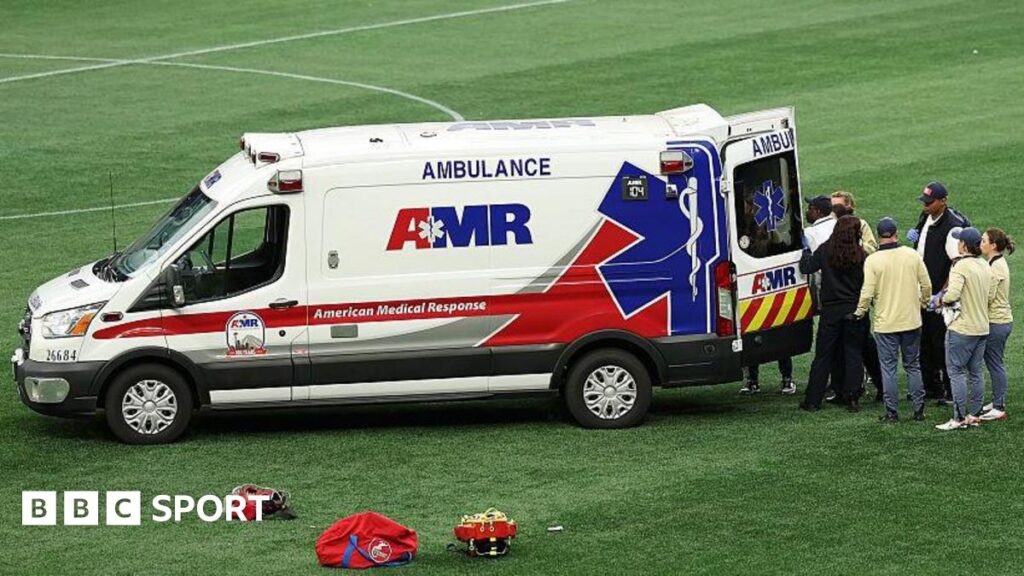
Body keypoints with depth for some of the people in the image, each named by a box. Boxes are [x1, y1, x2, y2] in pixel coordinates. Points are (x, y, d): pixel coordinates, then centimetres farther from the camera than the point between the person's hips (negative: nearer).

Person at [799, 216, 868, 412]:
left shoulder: (825, 251, -7)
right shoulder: (861, 256, -10)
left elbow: (806, 267, 1)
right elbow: (868, 285, -6)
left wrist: (806, 253, 19)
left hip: (830, 311, 1)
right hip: (854, 313, -1)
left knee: (823, 357, 8)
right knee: (853, 355, 8)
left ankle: (812, 401, 7)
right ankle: (852, 399, 4)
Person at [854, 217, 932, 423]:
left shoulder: (873, 261, -12)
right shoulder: (912, 255, -4)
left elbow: (867, 292, -14)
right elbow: (926, 285, 0)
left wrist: (860, 312, 4)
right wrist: (922, 303, 20)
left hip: (885, 323, -3)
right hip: (911, 321, 3)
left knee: (888, 368, 5)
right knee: (913, 366, 15)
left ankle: (892, 412, 6)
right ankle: (919, 409, 16)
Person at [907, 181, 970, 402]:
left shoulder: (952, 225, -20)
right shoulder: (926, 217, 7)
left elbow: (956, 264, -20)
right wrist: (914, 234, 4)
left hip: (939, 293, -9)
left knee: (941, 341, -2)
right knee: (923, 341, 14)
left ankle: (950, 390, 7)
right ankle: (930, 386, 25)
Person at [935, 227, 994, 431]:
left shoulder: (961, 266, -17)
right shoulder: (986, 267, 8)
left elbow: (953, 294, -26)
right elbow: (989, 297, 12)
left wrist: (940, 300, -7)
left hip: (962, 328, -8)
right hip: (982, 327, 8)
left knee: (956, 370, -3)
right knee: (975, 371, 14)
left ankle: (959, 418, -6)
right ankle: (975, 415, 17)